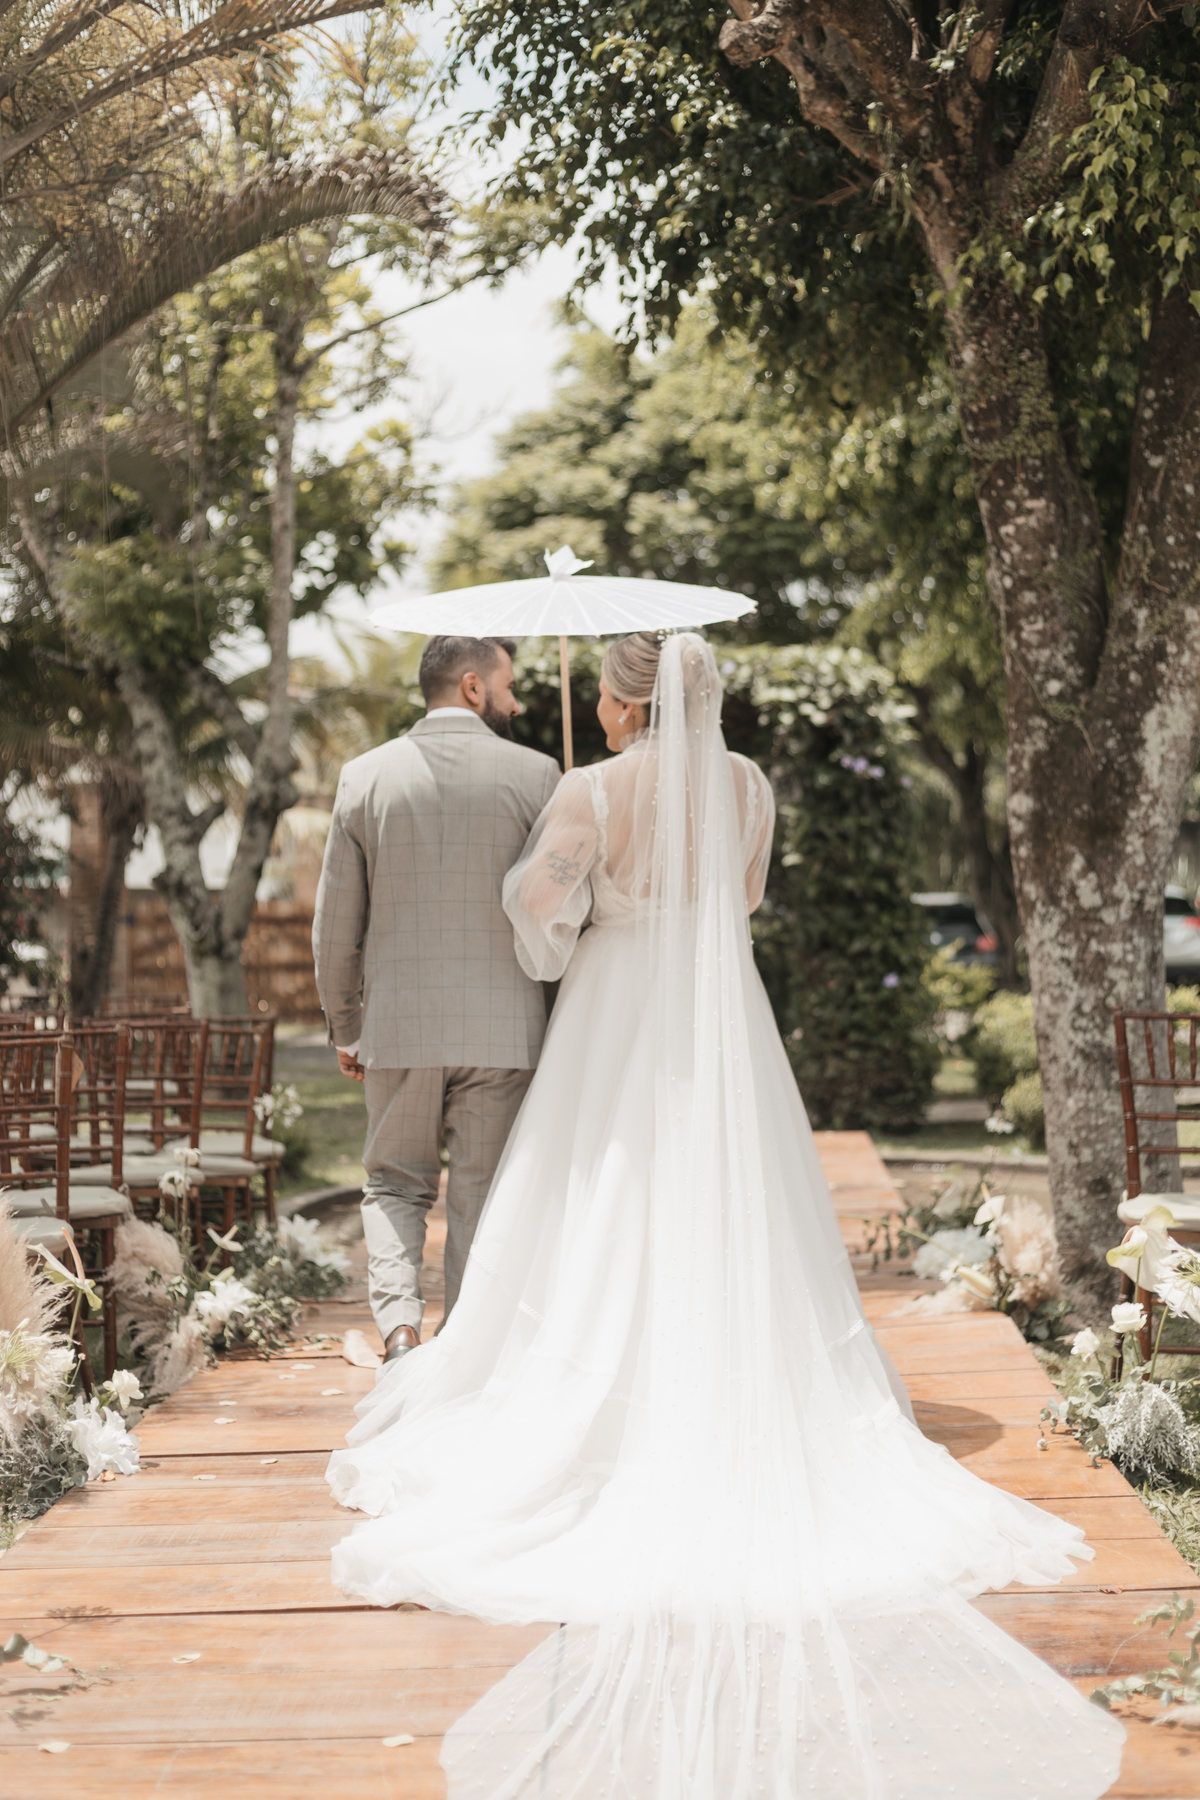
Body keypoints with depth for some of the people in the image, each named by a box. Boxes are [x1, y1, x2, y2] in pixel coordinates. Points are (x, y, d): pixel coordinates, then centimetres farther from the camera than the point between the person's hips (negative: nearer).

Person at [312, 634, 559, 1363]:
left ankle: (400, 1324, -4)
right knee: (482, 1199, 9)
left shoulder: (366, 776, 2)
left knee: (396, 1185, 16)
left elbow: (337, 923, 4)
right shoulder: (535, 775, -4)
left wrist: (345, 1027, 15)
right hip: (504, 1027, -1)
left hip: (399, 1025, 1)